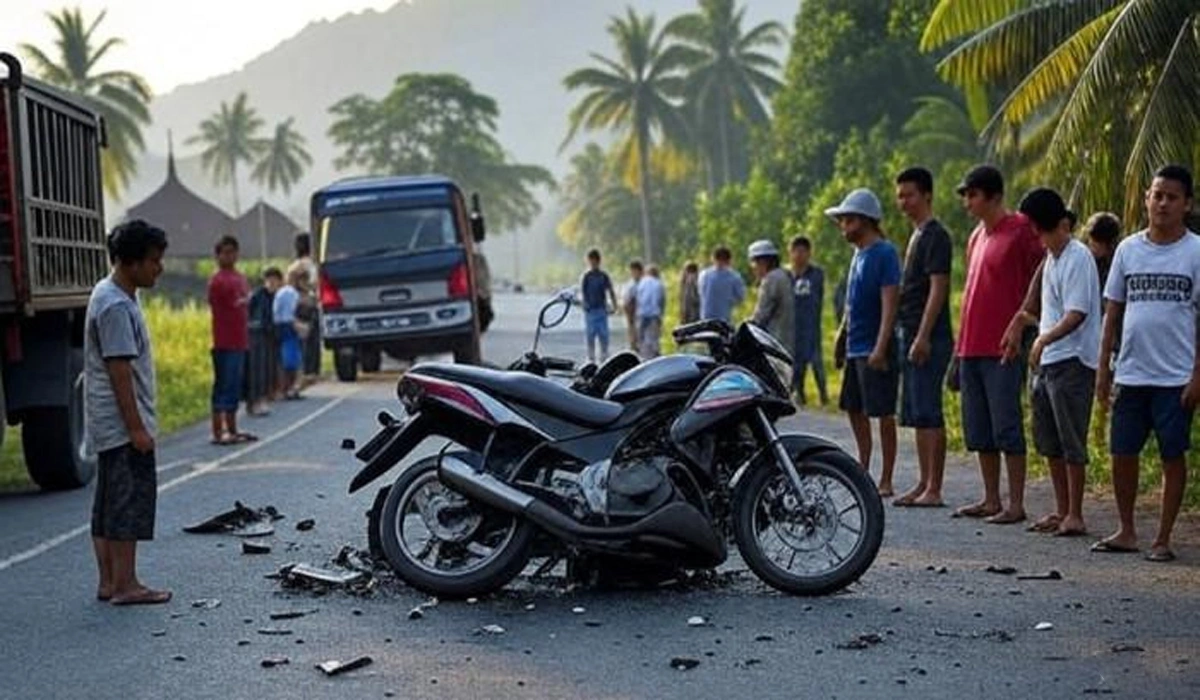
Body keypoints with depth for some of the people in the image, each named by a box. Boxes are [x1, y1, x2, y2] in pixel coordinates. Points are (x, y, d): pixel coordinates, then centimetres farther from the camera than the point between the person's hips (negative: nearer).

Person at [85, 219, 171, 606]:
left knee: (109, 503, 11)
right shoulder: (116, 306, -18)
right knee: (129, 502, -7)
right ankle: (125, 584, -3)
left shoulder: (110, 295, 14)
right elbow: (119, 371, -21)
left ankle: (109, 581, 17)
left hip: (109, 426, 10)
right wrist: (136, 427, -20)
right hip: (122, 424, -10)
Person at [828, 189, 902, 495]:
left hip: (875, 351, -9)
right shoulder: (859, 253, 14)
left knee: (883, 413, -4)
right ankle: (863, 470, 27)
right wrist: (842, 336, 20)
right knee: (854, 409, 15)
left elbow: (889, 304, -18)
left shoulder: (884, 253, -13)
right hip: (855, 348, 9)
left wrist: (880, 348, -24)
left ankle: (886, 481, 1)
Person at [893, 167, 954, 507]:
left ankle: (934, 489, -7)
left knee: (928, 414, -9)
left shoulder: (936, 236, -11)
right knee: (915, 415, 12)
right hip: (911, 335, 10)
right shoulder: (917, 234, 19)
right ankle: (924, 483, 17)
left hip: (929, 339, -10)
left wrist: (923, 337, -22)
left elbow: (938, 289, -17)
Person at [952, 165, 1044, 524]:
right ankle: (991, 500, 18)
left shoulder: (1020, 231, -8)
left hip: (1003, 349, -8)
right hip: (972, 348, 8)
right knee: (979, 431, 11)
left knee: (1007, 428, -5)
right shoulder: (976, 237, 17)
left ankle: (1016, 504, 0)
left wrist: (1020, 331, -13)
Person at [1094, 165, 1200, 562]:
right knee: (1122, 453, 6)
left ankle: (1163, 539, 11)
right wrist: (1103, 367, 8)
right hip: (1131, 375, 4)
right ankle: (1126, 532, 21)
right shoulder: (1129, 249, 8)